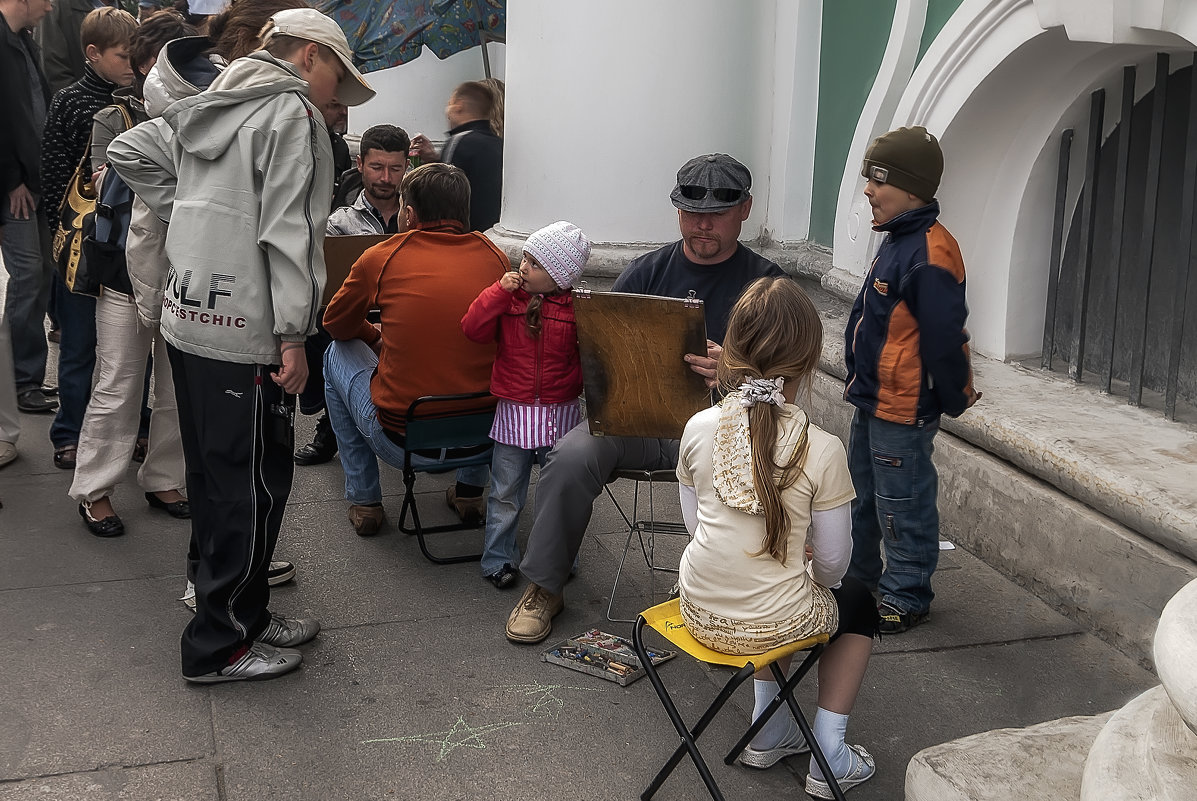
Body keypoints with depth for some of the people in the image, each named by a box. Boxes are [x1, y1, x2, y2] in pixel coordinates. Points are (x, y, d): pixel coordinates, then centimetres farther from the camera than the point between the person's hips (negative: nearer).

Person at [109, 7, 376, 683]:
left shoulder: (206, 107, 18)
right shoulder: (293, 113, -9)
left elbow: (128, 152, 22)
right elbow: (289, 230, -18)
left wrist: (190, 214, 17)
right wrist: (293, 334, -18)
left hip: (186, 316, 9)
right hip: (246, 331, -9)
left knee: (215, 476, 16)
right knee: (256, 485, -1)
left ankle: (242, 611, 29)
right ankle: (221, 646, 7)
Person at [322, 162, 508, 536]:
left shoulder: (381, 258, -7)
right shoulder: (496, 259, 0)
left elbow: (336, 324, 11)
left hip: (400, 442, -3)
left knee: (337, 353, 25)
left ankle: (364, 500, 28)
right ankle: (471, 489, 37)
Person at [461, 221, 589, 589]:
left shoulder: (578, 309, -6)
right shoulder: (509, 299, -1)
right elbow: (474, 328, -12)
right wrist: (500, 291, -18)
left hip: (561, 413, -1)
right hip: (514, 411, 1)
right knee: (505, 492, 9)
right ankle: (498, 558, 23)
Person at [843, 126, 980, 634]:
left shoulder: (931, 254, -24)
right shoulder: (897, 241, 9)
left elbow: (945, 339, -22)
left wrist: (954, 399, -12)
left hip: (905, 411, -10)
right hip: (872, 401, 10)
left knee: (902, 506, 3)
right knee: (860, 494, 22)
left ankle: (906, 598, 18)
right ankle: (858, 577, 38)